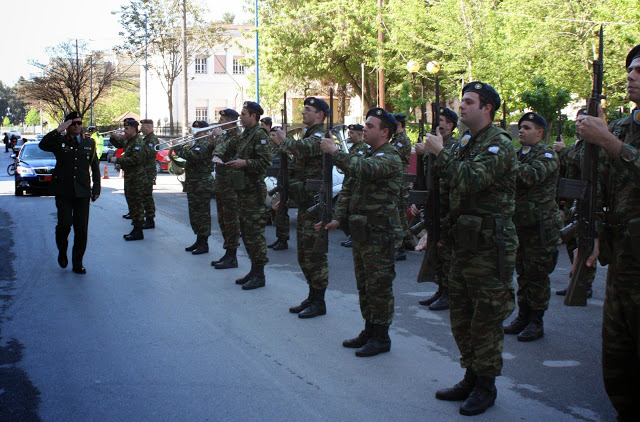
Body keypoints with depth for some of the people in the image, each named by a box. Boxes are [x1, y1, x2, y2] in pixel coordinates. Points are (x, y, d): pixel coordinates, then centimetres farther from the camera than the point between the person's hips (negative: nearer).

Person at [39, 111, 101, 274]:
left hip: (82, 192, 2)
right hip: (63, 191, -2)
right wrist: (59, 130, -19)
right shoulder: (60, 141, 4)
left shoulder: (89, 143, 12)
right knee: (65, 224, -11)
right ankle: (62, 252, 19)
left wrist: (96, 188, 11)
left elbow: (95, 167, 16)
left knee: (81, 229, 1)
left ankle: (77, 263, 12)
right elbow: (43, 145, -16)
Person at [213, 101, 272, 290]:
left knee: (254, 234, -7)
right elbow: (226, 147, 23)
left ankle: (259, 275, -2)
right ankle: (254, 271, 23)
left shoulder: (259, 135, -12)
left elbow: (265, 161, -20)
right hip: (242, 190, 10)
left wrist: (244, 163, -23)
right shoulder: (243, 136, 17)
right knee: (246, 233, 14)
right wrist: (217, 156, 2)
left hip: (253, 191, -10)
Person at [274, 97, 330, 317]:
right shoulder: (308, 135, 19)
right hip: (304, 202, 10)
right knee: (304, 255, 14)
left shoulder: (320, 136, -12)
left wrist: (284, 139, -18)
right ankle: (312, 297, 23)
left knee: (314, 254, -6)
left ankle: (319, 302, 1)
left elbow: (301, 148, -35)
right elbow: (296, 165, 24)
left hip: (315, 202, -10)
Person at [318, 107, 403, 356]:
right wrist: (339, 218, 3)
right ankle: (369, 331, 27)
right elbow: (348, 189, 15)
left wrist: (335, 152, -24)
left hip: (380, 235, -9)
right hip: (361, 232, 9)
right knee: (364, 286, 15)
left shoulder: (390, 158, -13)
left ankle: (381, 338, 8)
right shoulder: (367, 156, 16)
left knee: (379, 287, -2)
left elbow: (362, 170, -32)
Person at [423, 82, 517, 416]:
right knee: (461, 316, 15)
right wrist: (438, 157, 1)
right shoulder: (466, 143, 14)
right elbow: (453, 182, 16)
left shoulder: (499, 144, -13)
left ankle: (486, 385, 11)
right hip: (464, 241, 9)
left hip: (490, 246, -9)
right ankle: (471, 376, 28)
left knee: (485, 319, 0)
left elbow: (471, 180, -26)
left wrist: (441, 153, -18)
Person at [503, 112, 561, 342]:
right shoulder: (519, 154, 15)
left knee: (537, 275, -2)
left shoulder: (547, 155, -7)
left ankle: (536, 321, 5)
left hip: (541, 224, -7)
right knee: (523, 273, 13)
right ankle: (523, 316, 22)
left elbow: (532, 176, -25)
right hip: (520, 223, 7)